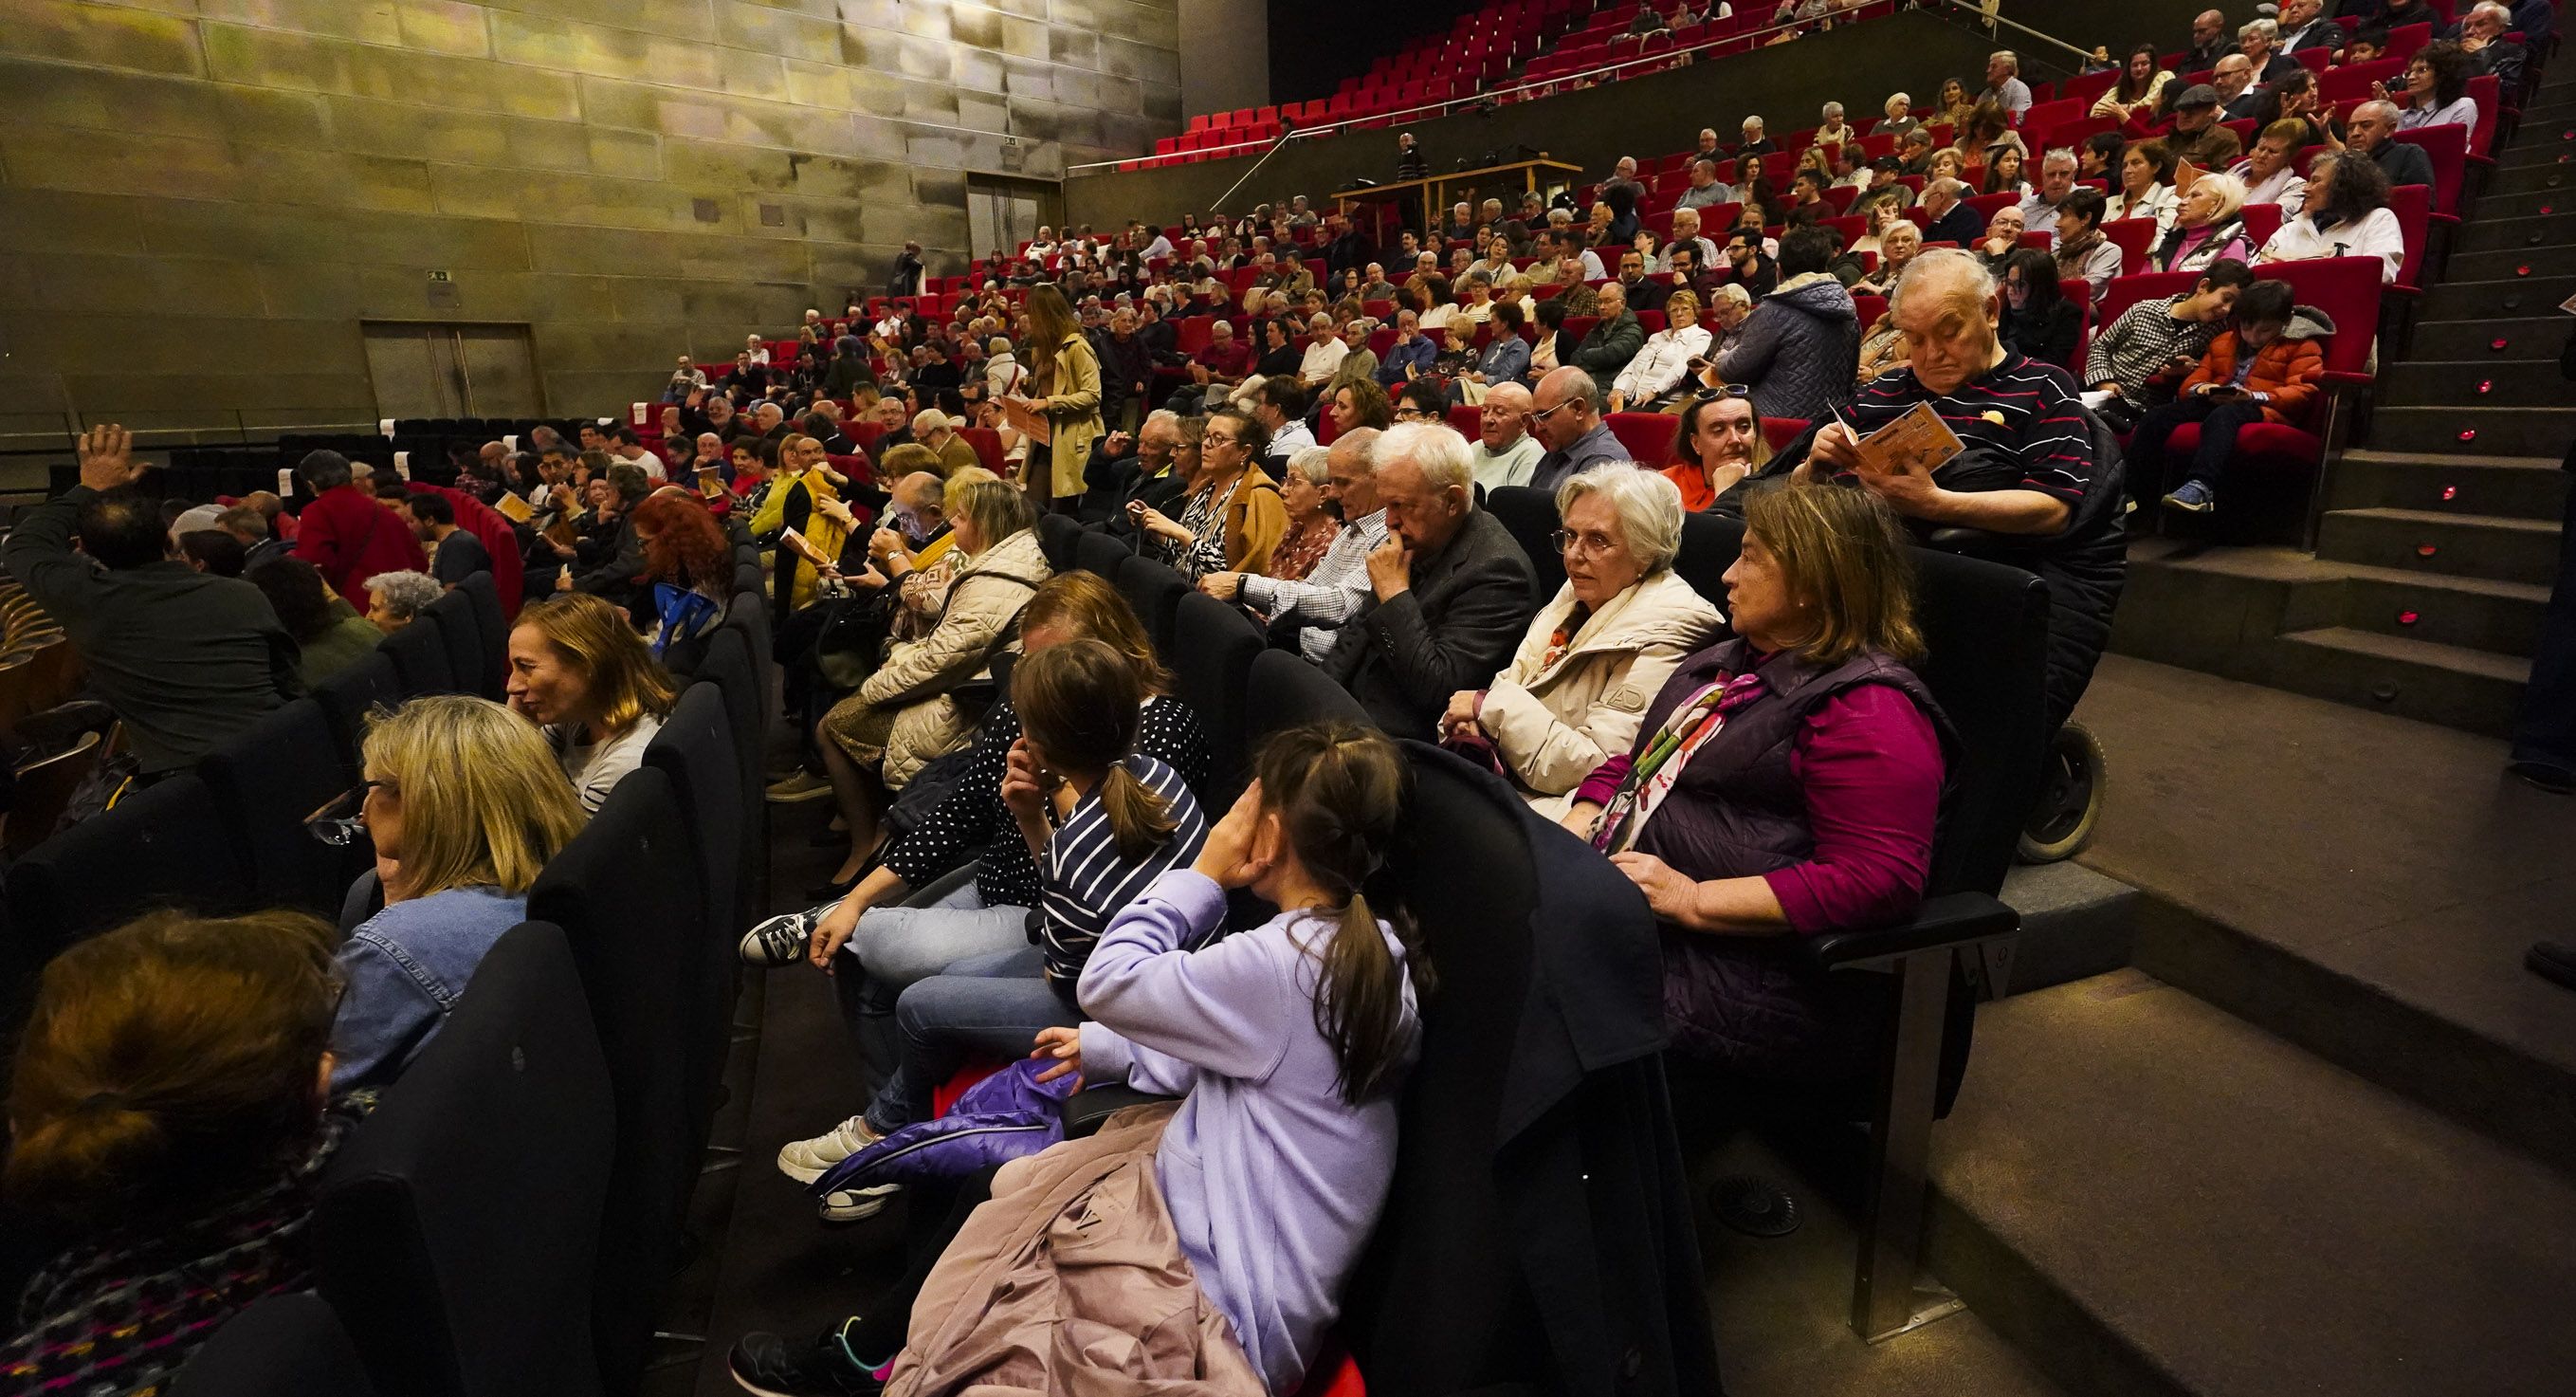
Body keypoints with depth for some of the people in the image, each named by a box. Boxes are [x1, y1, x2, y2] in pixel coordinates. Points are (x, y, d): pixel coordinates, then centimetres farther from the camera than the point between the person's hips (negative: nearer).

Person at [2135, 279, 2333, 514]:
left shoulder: (2301, 346, 13)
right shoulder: (2223, 343, 27)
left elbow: (2302, 392, 0)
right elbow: (2195, 379, 24)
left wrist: (2256, 396, -17)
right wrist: (2201, 388, -3)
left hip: (2265, 409, -5)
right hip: (2214, 404, 5)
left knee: (2222, 416, -42)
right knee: (2157, 415, -24)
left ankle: (2201, 486, -60)